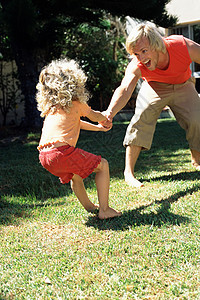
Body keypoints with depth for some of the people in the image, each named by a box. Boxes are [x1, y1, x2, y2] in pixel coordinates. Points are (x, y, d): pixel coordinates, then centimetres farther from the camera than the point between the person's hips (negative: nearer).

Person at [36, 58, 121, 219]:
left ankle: (89, 207, 45)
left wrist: (98, 127, 49)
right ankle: (104, 210, 3)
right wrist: (107, 121, 45)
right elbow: (95, 116, 22)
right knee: (102, 165, 6)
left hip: (44, 156, 8)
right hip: (62, 151, -8)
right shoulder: (76, 104, 5)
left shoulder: (50, 107, 26)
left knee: (75, 174, 34)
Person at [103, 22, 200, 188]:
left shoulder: (184, 47, -37)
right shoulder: (136, 66, -37)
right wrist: (110, 111, -71)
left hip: (182, 86, 2)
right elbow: (125, 88, -52)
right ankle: (129, 171, -16)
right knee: (142, 117, -24)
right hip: (155, 87, -1)